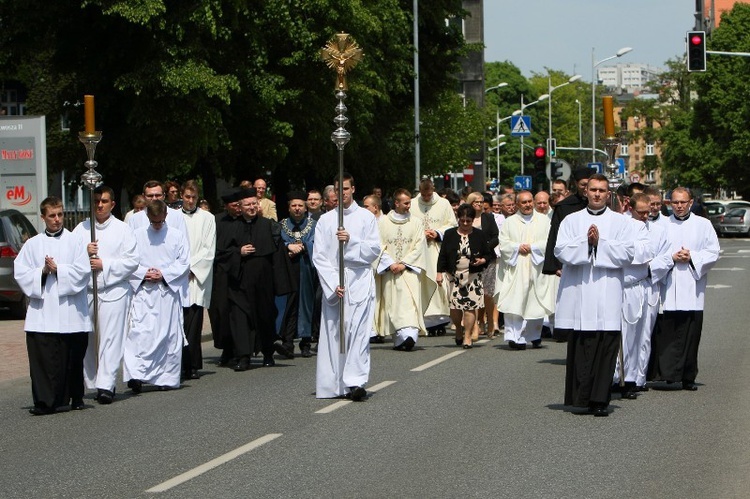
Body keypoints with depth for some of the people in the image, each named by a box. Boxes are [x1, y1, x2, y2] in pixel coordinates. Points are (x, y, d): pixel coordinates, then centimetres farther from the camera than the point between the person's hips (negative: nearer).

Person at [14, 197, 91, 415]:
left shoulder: (76, 241, 6)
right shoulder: (32, 244, 11)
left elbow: (83, 270, -5)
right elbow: (20, 273, 3)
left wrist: (57, 269, -11)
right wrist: (42, 272, -11)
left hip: (71, 312, -1)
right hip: (42, 312, 1)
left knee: (73, 357, 6)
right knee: (43, 358, -7)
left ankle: (76, 398, 21)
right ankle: (44, 402, -6)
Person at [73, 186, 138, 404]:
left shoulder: (122, 229, 5)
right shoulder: (81, 229, 12)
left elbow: (132, 261, -1)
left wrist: (105, 265, -9)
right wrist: (84, 253, -11)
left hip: (114, 290, -3)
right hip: (86, 290, 3)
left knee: (111, 339, -10)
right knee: (88, 340, 6)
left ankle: (106, 385, -14)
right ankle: (92, 382, 15)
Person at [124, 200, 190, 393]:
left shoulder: (176, 236, 5)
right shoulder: (137, 235, 5)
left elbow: (184, 263, 2)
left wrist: (163, 274, -8)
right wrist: (144, 273, -10)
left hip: (169, 291, 1)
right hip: (144, 292, -1)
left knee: (169, 335, 3)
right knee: (140, 333, -12)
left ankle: (167, 377, 10)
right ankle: (136, 375, -18)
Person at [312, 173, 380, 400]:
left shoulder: (366, 217, 8)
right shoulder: (325, 220, 10)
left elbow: (375, 249, 1)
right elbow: (319, 256, 4)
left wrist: (351, 241, -14)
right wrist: (333, 284, -7)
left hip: (360, 281, -2)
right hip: (332, 282, 2)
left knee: (358, 331, -11)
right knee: (332, 332, -1)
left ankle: (356, 381, -18)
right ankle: (334, 384, 3)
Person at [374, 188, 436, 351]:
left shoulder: (415, 223, 7)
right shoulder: (383, 222, 5)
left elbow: (419, 247, 2)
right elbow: (379, 246, 1)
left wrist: (404, 264, -8)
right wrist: (391, 264, -10)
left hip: (409, 270, 0)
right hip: (390, 271, 0)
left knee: (410, 302, -13)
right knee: (393, 305, -3)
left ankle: (409, 334, -22)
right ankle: (399, 338, 0)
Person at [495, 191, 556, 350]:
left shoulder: (544, 220, 9)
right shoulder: (509, 222, 11)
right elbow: (503, 244, 3)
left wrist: (532, 247, -11)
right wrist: (518, 247, -12)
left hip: (537, 269, 0)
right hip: (516, 269, 0)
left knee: (536, 304, 3)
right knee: (515, 303, -12)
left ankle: (534, 335, 18)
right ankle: (514, 336, -17)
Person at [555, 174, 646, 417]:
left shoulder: (621, 222, 10)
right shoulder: (571, 220, 11)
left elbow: (627, 252, -3)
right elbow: (561, 251, -1)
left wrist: (599, 242, -9)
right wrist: (586, 241, -11)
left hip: (607, 293, -1)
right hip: (577, 293, 1)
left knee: (606, 347, -5)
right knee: (579, 347, -1)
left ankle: (600, 400, -2)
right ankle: (581, 397, 6)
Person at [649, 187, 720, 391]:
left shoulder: (703, 225, 8)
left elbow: (713, 252, 5)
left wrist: (692, 258, -9)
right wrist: (672, 258, -10)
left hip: (692, 290, 0)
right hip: (667, 288, 0)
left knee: (691, 334, 1)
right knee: (665, 333, -7)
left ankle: (688, 377, 9)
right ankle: (663, 373, -3)